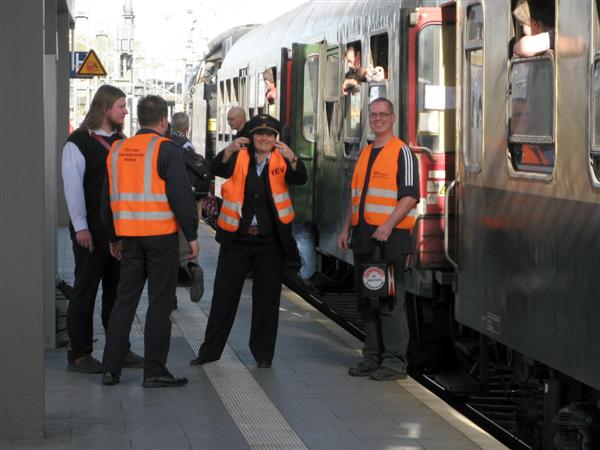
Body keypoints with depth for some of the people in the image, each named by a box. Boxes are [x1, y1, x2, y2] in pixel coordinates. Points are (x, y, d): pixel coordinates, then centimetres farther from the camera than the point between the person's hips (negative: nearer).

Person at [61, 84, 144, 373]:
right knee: (85, 290, 0)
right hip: (91, 229, -7)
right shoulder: (79, 142, -7)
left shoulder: (121, 142, 14)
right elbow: (73, 187, -10)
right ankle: (79, 355, 6)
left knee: (117, 290, 11)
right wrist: (80, 227, -15)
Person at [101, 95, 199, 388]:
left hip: (129, 236, 5)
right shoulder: (166, 150, -9)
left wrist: (114, 237, 24)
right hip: (162, 235, -5)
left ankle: (111, 369, 10)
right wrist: (192, 235, -6)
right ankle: (154, 372, 1)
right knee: (160, 303, 0)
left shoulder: (117, 150, 10)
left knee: (125, 299, 11)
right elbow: (181, 196, -13)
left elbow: (108, 198, 16)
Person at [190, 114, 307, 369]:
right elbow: (217, 170, -14)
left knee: (267, 298, 6)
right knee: (224, 295, 6)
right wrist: (229, 151, -32)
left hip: (270, 241, 0)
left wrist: (292, 158, -33)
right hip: (236, 238, 0)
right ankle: (210, 350, 14)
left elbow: (300, 179, -14)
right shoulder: (239, 158, 2)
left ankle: (263, 352, 16)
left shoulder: (280, 161, 3)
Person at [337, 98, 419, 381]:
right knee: (366, 300, 9)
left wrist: (388, 225, -24)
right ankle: (373, 357, 16)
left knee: (390, 300, -8)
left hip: (390, 237, -8)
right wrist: (346, 230, 17)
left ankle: (395, 361, -5)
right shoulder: (365, 154, 19)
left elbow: (410, 195, -13)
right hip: (363, 236, 8)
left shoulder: (402, 152, -4)